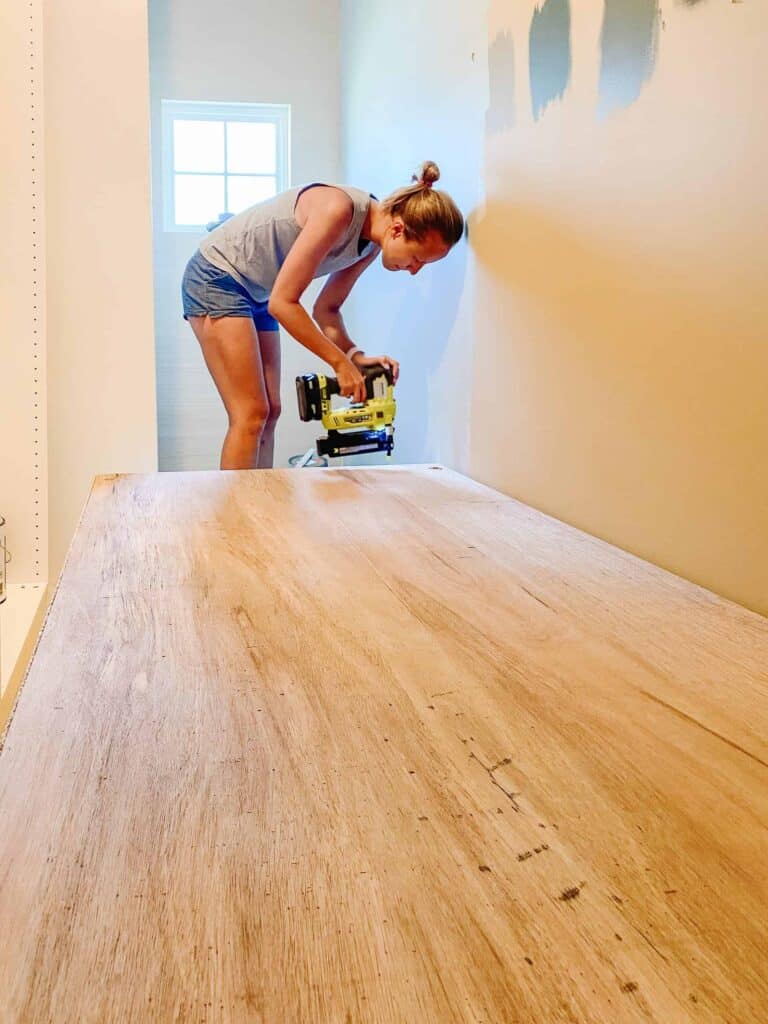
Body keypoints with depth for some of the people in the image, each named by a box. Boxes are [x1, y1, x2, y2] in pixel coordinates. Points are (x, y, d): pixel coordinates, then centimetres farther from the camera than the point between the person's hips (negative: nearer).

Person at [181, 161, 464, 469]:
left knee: (270, 412, 6)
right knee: (251, 415, -13)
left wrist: (355, 356, -13)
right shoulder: (338, 209, -29)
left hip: (256, 294, 9)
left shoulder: (371, 244, -3)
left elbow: (326, 309, 4)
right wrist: (340, 362, -23)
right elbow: (282, 302, -28)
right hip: (217, 278, -9)